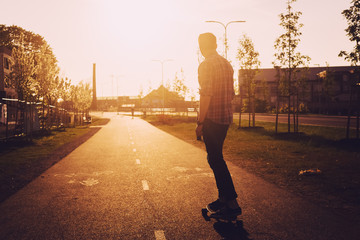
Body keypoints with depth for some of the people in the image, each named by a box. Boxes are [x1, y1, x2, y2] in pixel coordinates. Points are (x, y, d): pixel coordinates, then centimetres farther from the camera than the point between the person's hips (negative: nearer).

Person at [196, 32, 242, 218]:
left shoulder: (206, 65, -11)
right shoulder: (227, 64, 15)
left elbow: (206, 95, -19)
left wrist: (200, 122, -16)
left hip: (212, 119, -9)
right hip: (226, 118, 9)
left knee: (216, 160, -4)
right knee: (215, 158, 16)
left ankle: (232, 203, -3)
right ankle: (223, 198, 22)